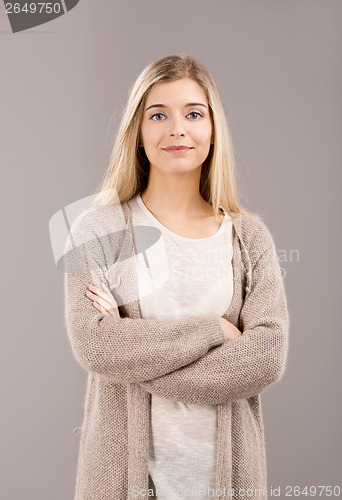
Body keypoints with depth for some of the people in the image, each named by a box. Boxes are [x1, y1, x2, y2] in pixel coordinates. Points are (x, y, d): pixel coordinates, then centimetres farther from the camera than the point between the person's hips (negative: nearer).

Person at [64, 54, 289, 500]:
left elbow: (268, 359, -12)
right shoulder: (98, 229, -6)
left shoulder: (250, 236, -1)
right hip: (126, 461, -1)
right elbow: (93, 345, -16)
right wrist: (213, 329, -16)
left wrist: (135, 346, -16)